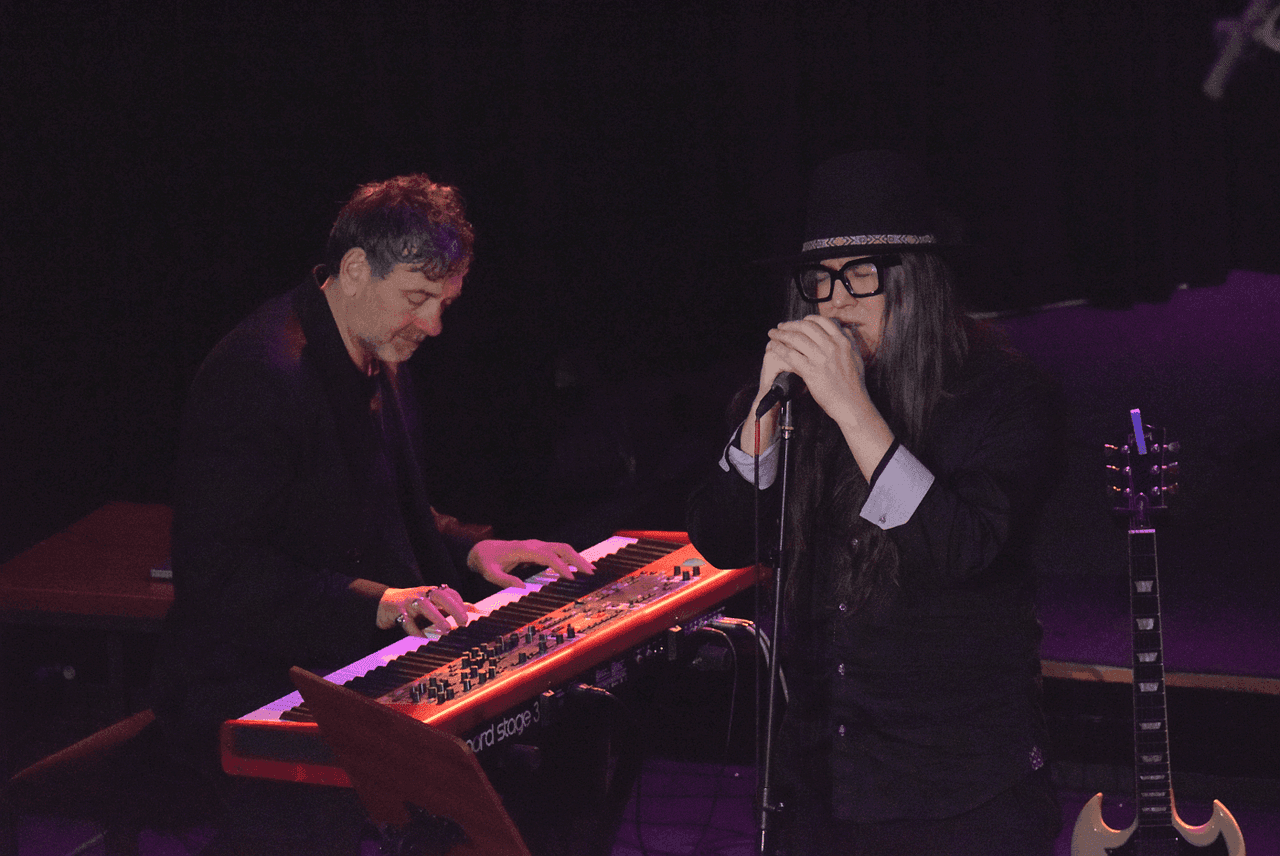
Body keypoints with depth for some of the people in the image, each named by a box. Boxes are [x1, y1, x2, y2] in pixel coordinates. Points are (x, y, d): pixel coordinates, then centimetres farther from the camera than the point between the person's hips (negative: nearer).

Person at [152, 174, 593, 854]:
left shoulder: (380, 362, 13)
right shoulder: (259, 374, -19)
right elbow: (214, 571, -24)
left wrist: (471, 552, 7)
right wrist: (376, 601, -29)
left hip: (361, 664, 9)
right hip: (250, 693, -9)